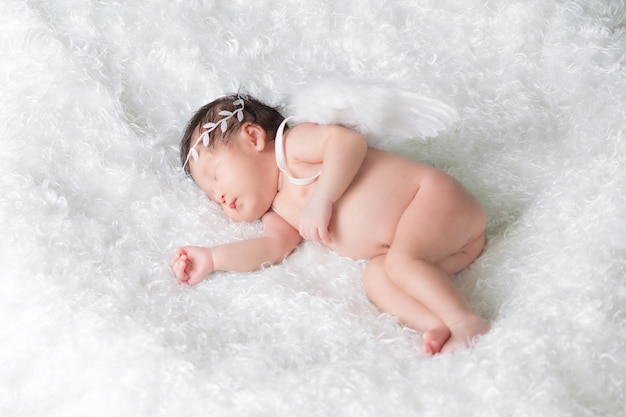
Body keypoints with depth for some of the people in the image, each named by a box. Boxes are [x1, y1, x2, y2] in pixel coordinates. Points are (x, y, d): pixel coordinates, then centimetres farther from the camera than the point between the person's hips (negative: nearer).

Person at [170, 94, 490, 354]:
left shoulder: (294, 144, -4)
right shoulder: (280, 212, 19)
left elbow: (350, 141, -18)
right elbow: (271, 247, 4)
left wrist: (321, 199, -22)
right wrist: (212, 258, -4)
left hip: (434, 194, -7)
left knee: (401, 260, -29)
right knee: (375, 276, -16)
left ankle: (467, 323, -31)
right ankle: (437, 326, -32)